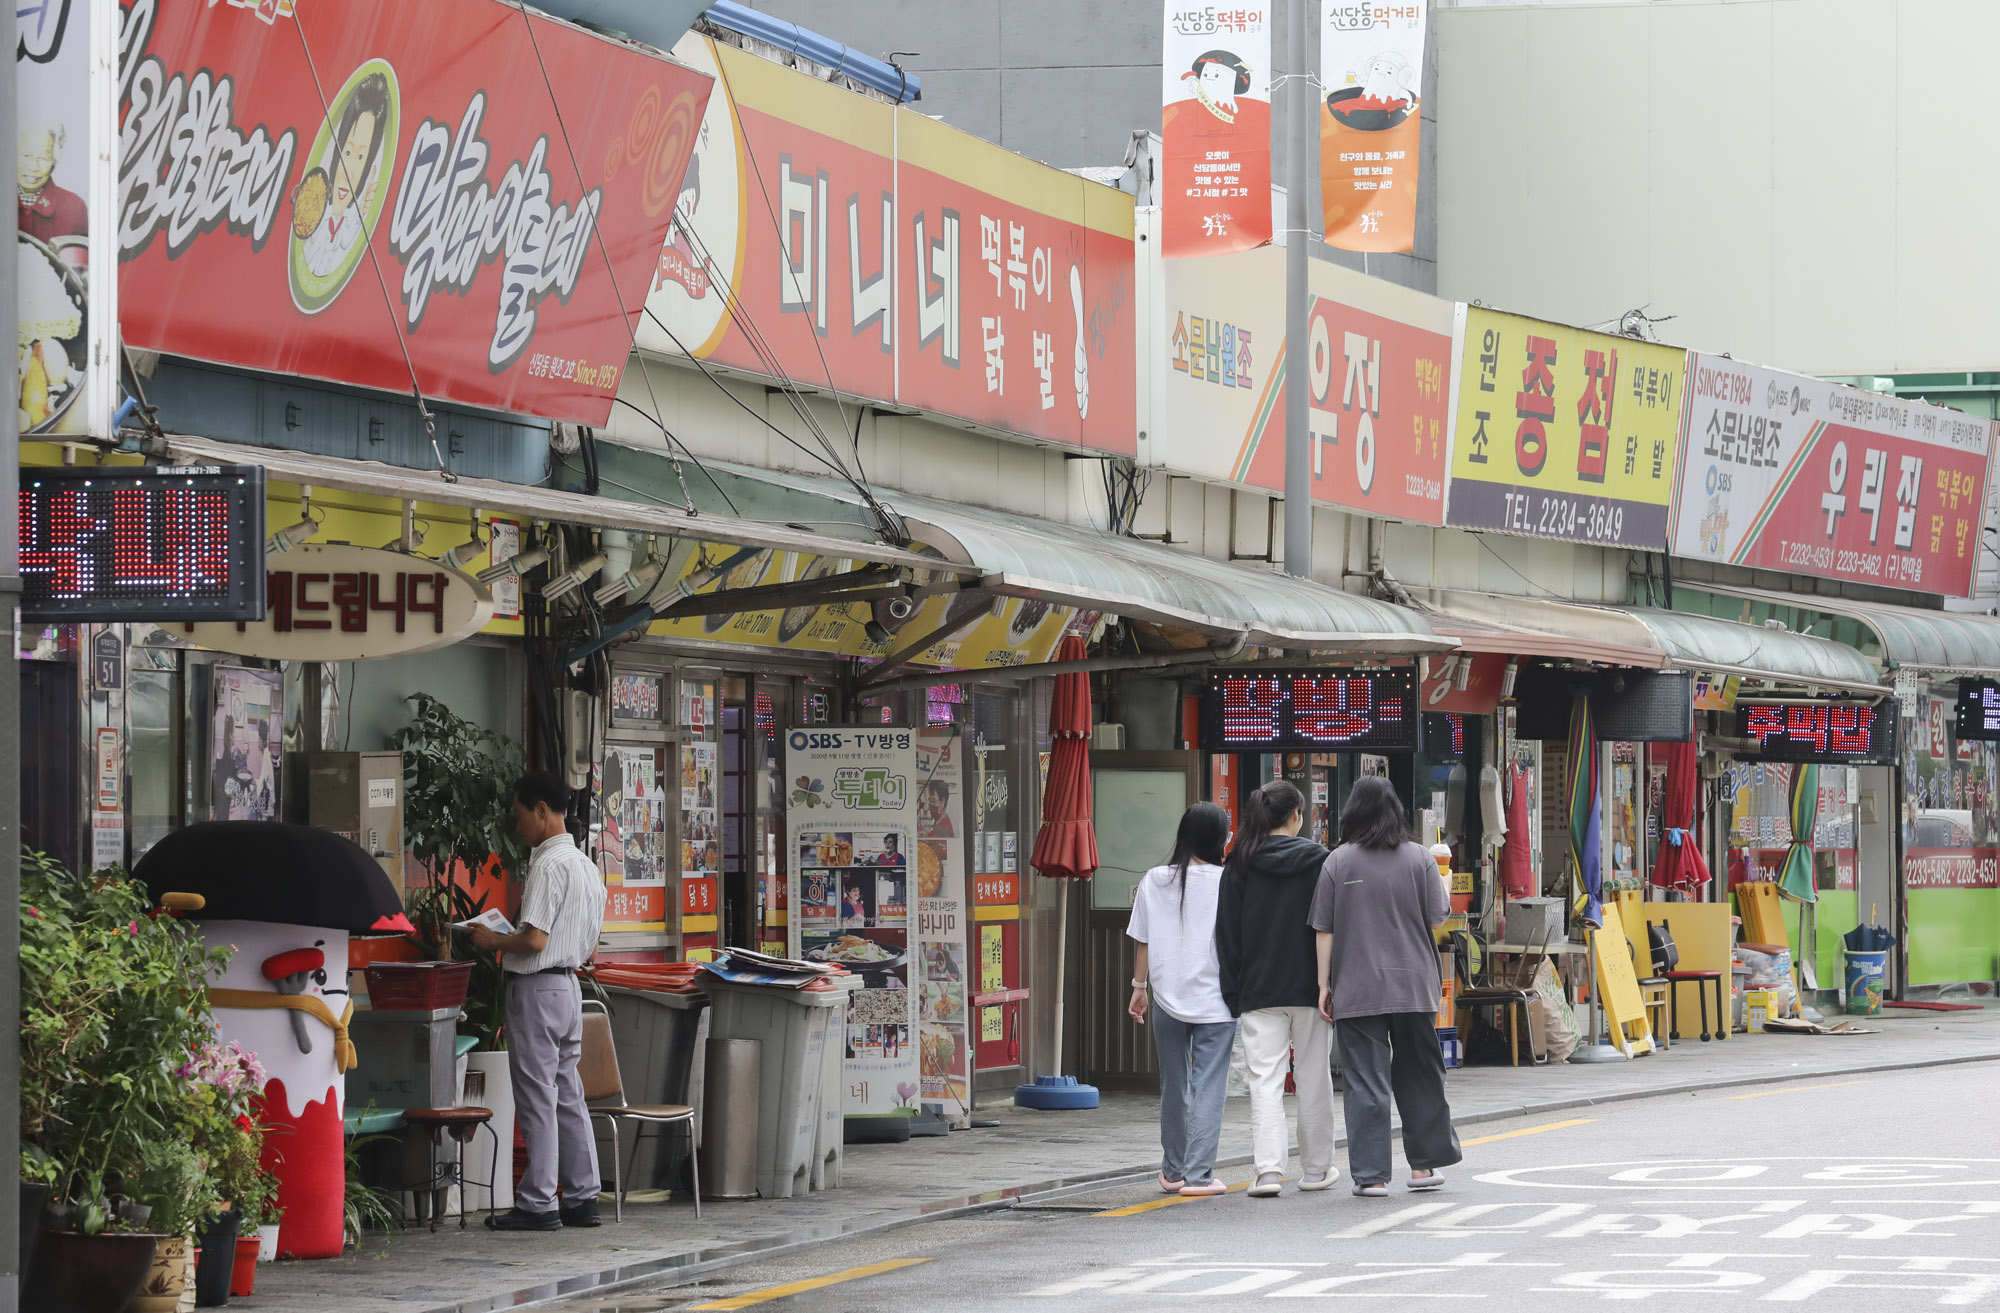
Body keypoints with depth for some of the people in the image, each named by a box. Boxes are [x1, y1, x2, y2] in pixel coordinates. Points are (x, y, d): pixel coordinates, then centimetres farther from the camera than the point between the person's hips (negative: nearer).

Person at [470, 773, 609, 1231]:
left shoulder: (548, 865, -15)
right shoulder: (586, 866, 14)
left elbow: (534, 939, -22)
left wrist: (494, 941, -4)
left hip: (536, 989, -9)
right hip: (569, 984, 9)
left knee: (537, 1098, -5)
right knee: (568, 1096, 12)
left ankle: (537, 1204, -4)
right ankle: (583, 1198, 13)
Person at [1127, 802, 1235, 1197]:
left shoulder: (1154, 882, 1)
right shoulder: (1227, 882, -8)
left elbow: (1144, 942, 5)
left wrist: (1139, 987, 15)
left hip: (1167, 997, 3)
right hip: (1215, 997, -3)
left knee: (1174, 1085, 15)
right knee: (1208, 1087, -2)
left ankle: (1174, 1170, 24)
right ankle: (1198, 1173, -8)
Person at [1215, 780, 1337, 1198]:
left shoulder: (1240, 866, 1)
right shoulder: (1318, 861, -3)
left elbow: (1227, 932, 2)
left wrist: (1233, 993, 6)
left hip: (1259, 991, 0)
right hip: (1310, 988, 0)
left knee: (1265, 1078, -1)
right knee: (1314, 1078, 10)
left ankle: (1268, 1168, -14)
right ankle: (1316, 1167, 17)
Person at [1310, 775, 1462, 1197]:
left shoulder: (1338, 862, -3)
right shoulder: (1419, 859, -1)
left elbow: (1325, 929, -2)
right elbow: (1437, 918, 2)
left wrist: (1324, 983, 4)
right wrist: (1444, 886, 23)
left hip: (1357, 989, -1)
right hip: (1413, 986, 1)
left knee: (1364, 1082, 0)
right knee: (1419, 1074, 15)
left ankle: (1371, 1174, -3)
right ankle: (1425, 1163, 21)